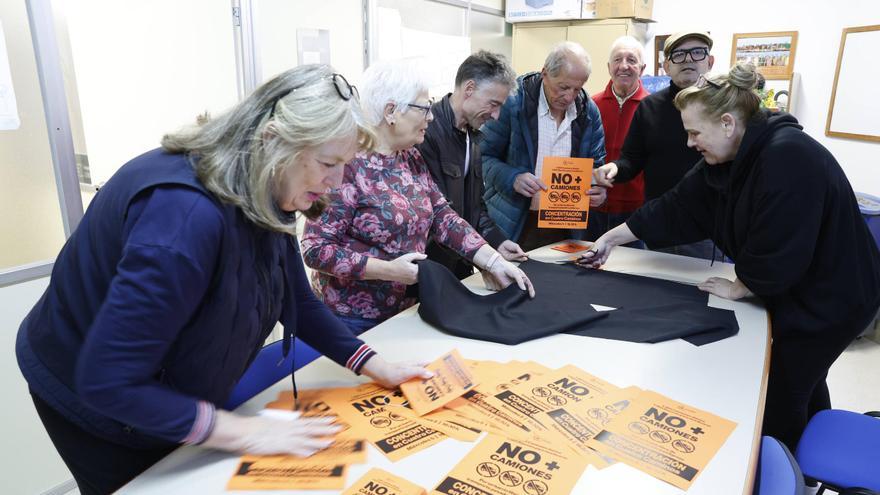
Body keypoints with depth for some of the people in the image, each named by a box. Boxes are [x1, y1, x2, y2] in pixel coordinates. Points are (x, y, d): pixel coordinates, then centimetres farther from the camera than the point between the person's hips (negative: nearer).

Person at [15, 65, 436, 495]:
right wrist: (242, 433, -32)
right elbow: (108, 383, -36)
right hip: (93, 402, -6)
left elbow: (297, 301, -3)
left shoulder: (262, 196, -13)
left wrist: (373, 367, -9)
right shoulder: (188, 214, -40)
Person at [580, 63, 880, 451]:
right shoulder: (727, 159, -4)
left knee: (781, 397, 4)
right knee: (803, 384, 25)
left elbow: (778, 251, -32)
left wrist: (738, 288, -15)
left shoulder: (789, 158, -31)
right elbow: (677, 209, -1)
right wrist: (612, 238, -2)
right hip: (795, 288, 8)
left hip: (829, 298, -8)